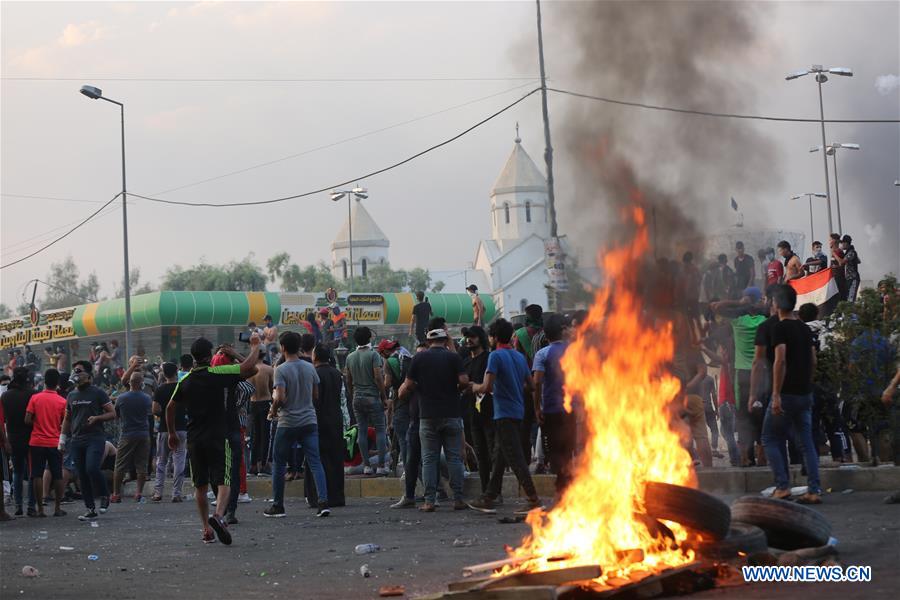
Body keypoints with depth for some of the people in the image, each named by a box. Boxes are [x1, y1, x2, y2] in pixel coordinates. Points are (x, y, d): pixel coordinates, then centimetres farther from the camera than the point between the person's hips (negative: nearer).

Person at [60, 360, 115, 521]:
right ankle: (91, 510, 9)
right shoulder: (72, 395, 16)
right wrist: (63, 438, 14)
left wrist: (96, 418, -16)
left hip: (95, 438, -5)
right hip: (77, 440, 5)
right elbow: (67, 419, 22)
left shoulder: (97, 393, 0)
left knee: (92, 468, -22)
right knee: (82, 476, 3)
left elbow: (112, 414, -1)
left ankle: (104, 496, 2)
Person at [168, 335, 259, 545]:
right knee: (223, 481, -5)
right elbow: (249, 367, -11)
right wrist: (255, 346, 4)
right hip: (217, 437, -4)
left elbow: (170, 407, 13)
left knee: (200, 485, 12)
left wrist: (172, 434, 24)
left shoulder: (185, 381, 6)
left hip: (194, 439, 4)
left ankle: (206, 529, 12)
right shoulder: (217, 374, -9)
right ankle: (218, 515, -29)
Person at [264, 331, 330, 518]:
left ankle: (278, 506, 15)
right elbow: (316, 396, 10)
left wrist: (273, 410, 0)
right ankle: (323, 501, -13)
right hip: (309, 422, 4)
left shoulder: (281, 370, -11)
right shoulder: (310, 368, 5)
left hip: (288, 424, -4)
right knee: (315, 463, 0)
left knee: (279, 464, 10)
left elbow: (280, 398, -18)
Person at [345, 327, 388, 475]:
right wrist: (384, 397, -7)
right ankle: (381, 465, -4)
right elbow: (378, 377, -14)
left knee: (362, 431, 7)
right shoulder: (373, 355, -8)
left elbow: (348, 381, 12)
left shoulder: (350, 357, 8)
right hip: (372, 397, -5)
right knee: (380, 430, 0)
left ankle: (366, 465, 5)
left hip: (357, 398, 5)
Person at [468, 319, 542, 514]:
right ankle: (488, 499, 18)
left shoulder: (496, 356, -12)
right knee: (499, 457, 14)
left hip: (504, 414, -8)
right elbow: (531, 386, 15)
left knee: (515, 458, -8)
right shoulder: (519, 356, 12)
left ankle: (534, 499, -11)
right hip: (518, 412, 8)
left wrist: (476, 387, 2)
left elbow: (487, 387, -19)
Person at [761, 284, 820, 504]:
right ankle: (814, 490, 2)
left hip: (786, 394, -7)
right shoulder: (804, 328, 12)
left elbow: (780, 360, -20)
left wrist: (776, 394, -20)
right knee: (806, 442, 7)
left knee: (771, 439, 4)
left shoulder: (780, 327, -11)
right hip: (805, 393, 7)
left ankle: (783, 486, -4)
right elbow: (813, 361, 17)